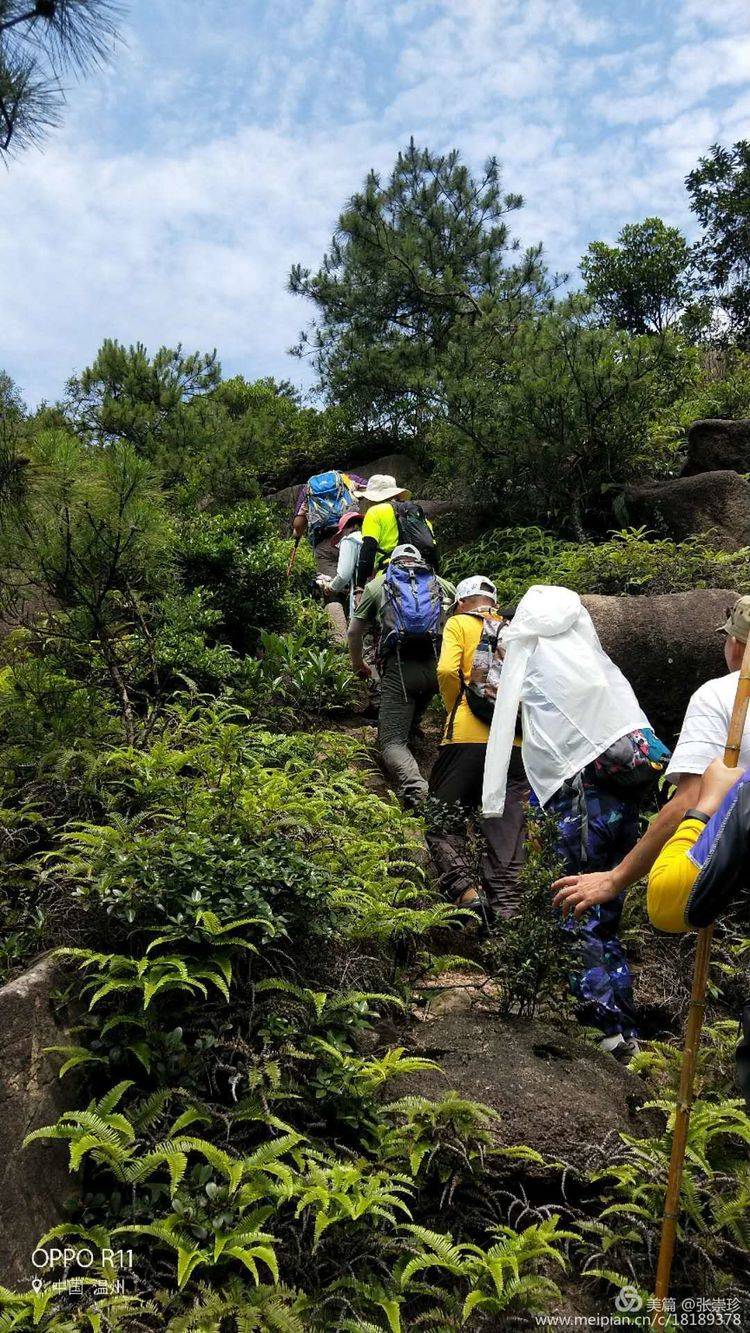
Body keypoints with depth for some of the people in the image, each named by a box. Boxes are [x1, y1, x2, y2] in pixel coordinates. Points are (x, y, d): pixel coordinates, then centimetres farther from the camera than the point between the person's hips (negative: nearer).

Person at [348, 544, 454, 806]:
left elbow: (354, 632, 21)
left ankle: (416, 789, -27)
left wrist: (358, 664, 38)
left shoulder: (377, 585, 20)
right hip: (438, 665, 3)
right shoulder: (441, 583, 23)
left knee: (392, 739, -6)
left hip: (399, 667, -2)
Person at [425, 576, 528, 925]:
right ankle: (505, 907, 0)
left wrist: (456, 711, 5)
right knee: (506, 832, 7)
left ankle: (465, 891, -13)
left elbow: (447, 671, -8)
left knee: (444, 822, 6)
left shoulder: (459, 623, 9)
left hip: (467, 738, -3)